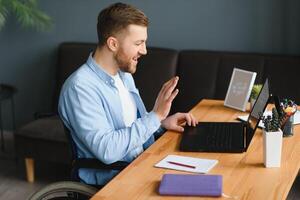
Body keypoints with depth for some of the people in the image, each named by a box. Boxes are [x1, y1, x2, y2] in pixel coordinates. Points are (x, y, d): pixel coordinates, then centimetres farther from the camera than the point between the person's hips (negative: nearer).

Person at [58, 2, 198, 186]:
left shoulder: (124, 74, 7)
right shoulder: (80, 87, -21)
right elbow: (107, 150, -27)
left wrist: (162, 123, 0)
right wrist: (155, 116, -22)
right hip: (111, 179, -8)